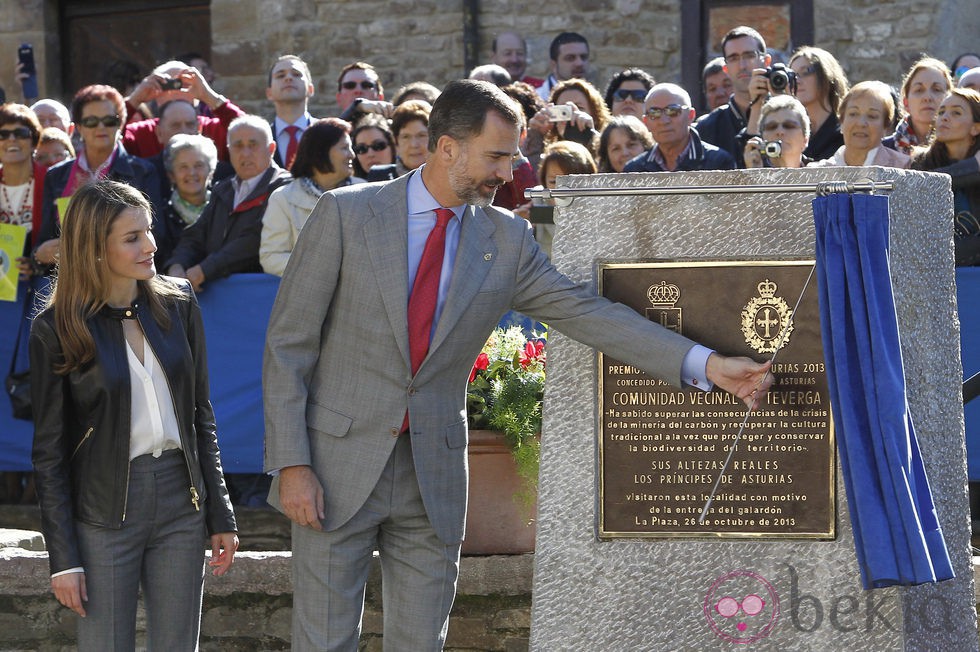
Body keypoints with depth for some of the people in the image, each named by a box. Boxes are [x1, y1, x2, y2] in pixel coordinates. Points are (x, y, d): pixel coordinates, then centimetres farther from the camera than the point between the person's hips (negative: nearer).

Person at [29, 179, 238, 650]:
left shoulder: (176, 304, 5)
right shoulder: (57, 329, -6)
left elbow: (200, 416, 11)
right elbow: (49, 452, -4)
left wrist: (220, 516, 7)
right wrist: (63, 558, -8)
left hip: (182, 502, 4)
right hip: (105, 510, -4)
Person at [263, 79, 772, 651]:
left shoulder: (505, 239, 4)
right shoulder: (347, 215, -6)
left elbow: (589, 314, 1)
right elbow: (289, 345, -5)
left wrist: (706, 364, -8)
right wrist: (293, 464, -12)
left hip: (434, 475, 3)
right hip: (339, 461, -3)